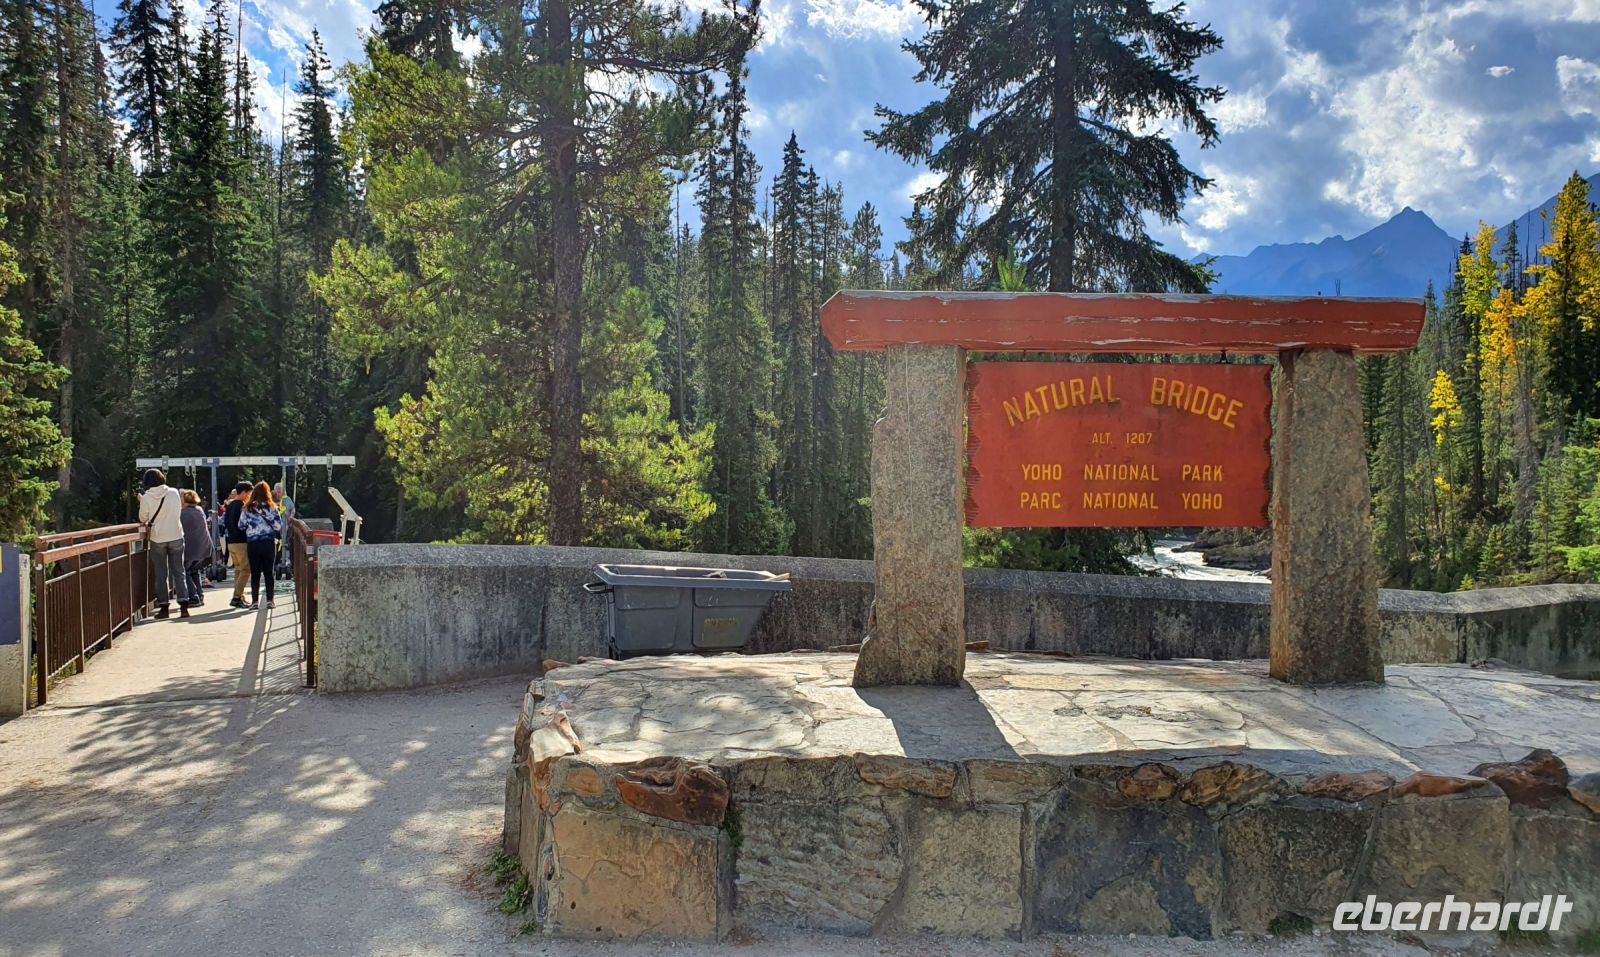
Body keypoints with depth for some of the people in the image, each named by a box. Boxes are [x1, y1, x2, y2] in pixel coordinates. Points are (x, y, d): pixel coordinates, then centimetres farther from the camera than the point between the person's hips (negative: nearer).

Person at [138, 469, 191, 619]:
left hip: (157, 538, -1)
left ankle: (164, 607, 9)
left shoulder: (146, 498, -10)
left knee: (161, 574, 8)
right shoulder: (174, 492, -5)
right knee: (178, 571, 5)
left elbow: (143, 518, 0)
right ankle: (183, 605, -2)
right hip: (176, 536, 1)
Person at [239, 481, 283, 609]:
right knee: (268, 572, 7)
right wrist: (276, 537, 15)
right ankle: (269, 600, 3)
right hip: (268, 542, -1)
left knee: (255, 573, 7)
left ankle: (255, 601, 5)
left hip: (252, 543, 1)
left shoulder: (247, 509, 0)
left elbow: (241, 525, 4)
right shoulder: (271, 507, -4)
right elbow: (278, 525, -4)